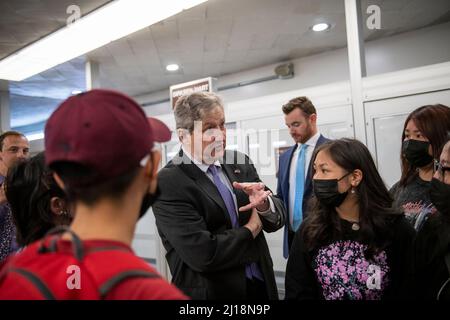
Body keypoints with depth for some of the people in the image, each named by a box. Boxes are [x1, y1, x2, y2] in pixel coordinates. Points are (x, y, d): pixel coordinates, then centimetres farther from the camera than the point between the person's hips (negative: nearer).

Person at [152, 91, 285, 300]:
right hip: (212, 292, -5)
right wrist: (251, 228, -11)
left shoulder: (240, 163, 0)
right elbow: (204, 256, -26)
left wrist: (264, 205, -19)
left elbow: (278, 217, 2)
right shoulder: (167, 183, -18)